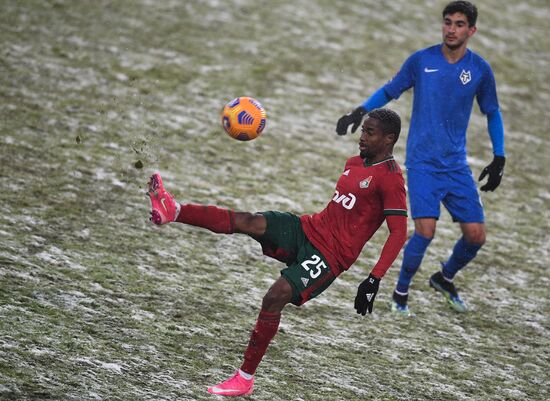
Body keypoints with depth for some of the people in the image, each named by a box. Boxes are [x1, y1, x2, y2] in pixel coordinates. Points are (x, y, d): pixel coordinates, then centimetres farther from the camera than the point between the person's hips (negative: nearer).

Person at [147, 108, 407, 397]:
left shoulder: (390, 178, -13)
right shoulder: (354, 163, 14)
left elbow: (399, 233, -18)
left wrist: (374, 280, -25)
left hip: (331, 254, -8)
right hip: (309, 229, 8)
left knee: (274, 298, -20)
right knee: (247, 222, -13)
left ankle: (245, 379, -12)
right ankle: (173, 211, -22)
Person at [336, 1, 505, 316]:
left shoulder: (480, 70, 0)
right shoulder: (421, 60, -4)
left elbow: (493, 113, 14)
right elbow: (390, 90, 10)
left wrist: (499, 159, 10)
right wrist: (361, 112, -4)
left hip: (457, 166, 3)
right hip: (422, 163, -3)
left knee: (476, 235, -2)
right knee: (426, 230, -18)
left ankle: (445, 278, 29)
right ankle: (401, 293, 3)